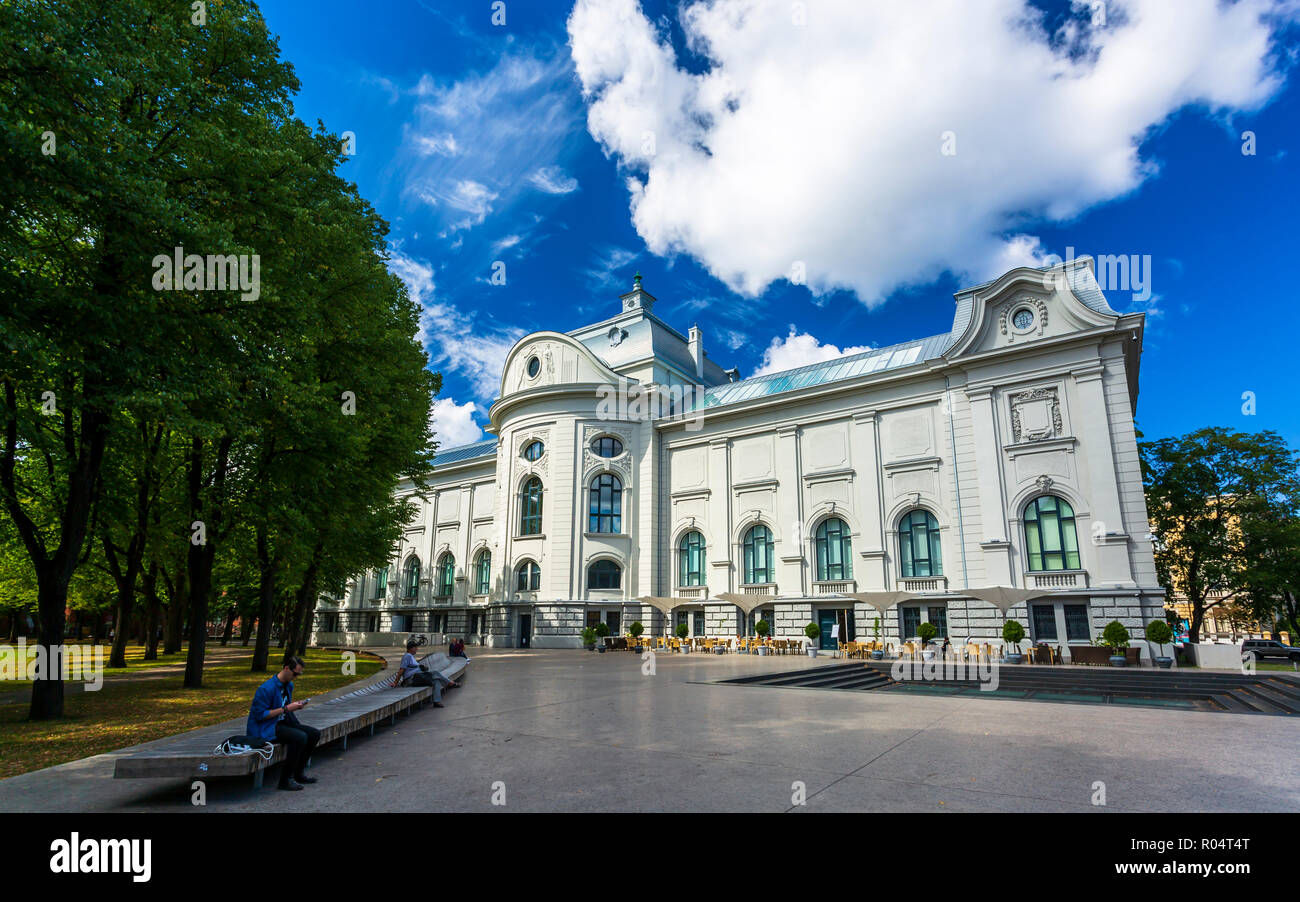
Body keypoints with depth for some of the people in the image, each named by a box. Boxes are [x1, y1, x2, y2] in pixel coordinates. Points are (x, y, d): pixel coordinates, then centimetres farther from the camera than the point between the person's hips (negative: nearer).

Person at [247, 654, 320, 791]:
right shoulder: (266, 689, -21)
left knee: (314, 733, -3)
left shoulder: (289, 685, 8)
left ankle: (298, 773, 8)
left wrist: (296, 705, -3)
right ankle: (285, 780, -17)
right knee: (300, 737, -29)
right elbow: (260, 715, -21)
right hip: (265, 728, -9)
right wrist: (286, 709, -22)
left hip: (283, 722, 9)